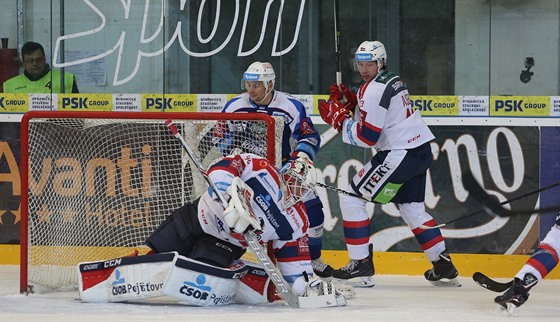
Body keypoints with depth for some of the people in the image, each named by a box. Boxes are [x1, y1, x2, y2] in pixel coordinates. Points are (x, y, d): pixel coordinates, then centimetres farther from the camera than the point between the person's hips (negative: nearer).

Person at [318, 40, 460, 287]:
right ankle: (443, 266, 21)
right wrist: (349, 101, 13)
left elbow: (367, 137, -18)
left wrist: (338, 118, -7)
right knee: (412, 208, 21)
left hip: (399, 155, -10)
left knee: (352, 198, -3)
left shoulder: (374, 89, -15)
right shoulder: (394, 81, 16)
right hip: (421, 150, 10)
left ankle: (361, 263, -3)